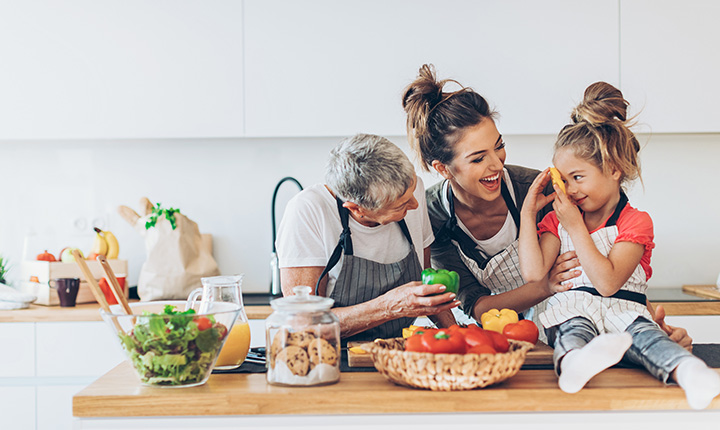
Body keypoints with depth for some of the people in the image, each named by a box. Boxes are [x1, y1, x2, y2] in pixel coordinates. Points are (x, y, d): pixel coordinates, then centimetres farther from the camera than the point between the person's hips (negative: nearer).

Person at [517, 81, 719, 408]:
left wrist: (576, 227, -12)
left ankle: (688, 372, -64)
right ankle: (574, 363, -71)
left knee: (642, 332, -35)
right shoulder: (557, 221, 15)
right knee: (573, 332, -35)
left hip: (622, 311, -1)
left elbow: (607, 283, -12)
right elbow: (534, 274, -1)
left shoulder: (636, 222, 2)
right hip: (571, 310, 1)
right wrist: (528, 213, 2)